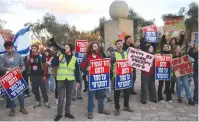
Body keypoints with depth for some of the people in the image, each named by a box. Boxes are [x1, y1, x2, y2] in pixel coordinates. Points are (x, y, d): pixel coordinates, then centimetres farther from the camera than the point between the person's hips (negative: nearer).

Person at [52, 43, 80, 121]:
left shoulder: (74, 58, 5)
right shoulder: (60, 56, 3)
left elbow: (77, 70, 6)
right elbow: (53, 65, -8)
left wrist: (78, 81, 4)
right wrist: (57, 56, -18)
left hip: (70, 80, 2)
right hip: (61, 80, -1)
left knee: (69, 97, 11)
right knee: (61, 98, 1)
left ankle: (67, 112, 24)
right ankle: (59, 114, 13)